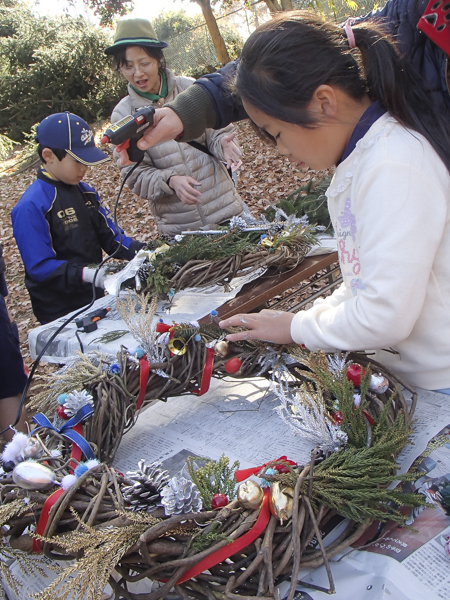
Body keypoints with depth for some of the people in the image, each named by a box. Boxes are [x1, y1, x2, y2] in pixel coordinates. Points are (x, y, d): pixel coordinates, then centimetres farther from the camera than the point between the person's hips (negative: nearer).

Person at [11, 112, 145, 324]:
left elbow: (110, 236, 8)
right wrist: (85, 273, -34)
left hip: (94, 299, 7)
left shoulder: (86, 192, 5)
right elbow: (40, 266, -21)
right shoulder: (31, 207, -18)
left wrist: (141, 251, -10)